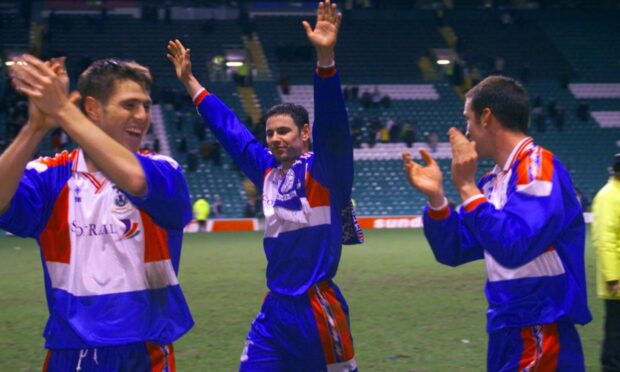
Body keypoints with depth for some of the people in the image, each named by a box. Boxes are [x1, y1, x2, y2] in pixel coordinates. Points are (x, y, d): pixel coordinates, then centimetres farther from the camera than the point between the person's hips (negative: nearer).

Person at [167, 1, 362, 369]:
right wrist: (191, 83, 29)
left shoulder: (324, 170, -6)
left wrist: (326, 58, -36)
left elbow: (333, 124, -22)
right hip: (276, 310, 7)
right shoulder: (269, 171, 12)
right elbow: (231, 130, 23)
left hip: (317, 308, -7)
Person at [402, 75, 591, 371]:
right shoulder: (495, 180, 12)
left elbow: (513, 248, -26)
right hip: (507, 334, 8)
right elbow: (454, 252, 13)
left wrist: (466, 188, -20)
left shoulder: (538, 168, -14)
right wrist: (435, 197, -2)